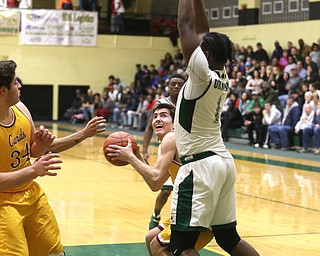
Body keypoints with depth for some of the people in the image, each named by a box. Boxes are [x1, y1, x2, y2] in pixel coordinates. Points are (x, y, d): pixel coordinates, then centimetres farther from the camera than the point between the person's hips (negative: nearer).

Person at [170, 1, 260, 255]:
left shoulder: (203, 74, -15)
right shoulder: (223, 78, 6)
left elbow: (186, 25, -11)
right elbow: (202, 32, 15)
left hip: (200, 166, -9)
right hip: (223, 161, 9)